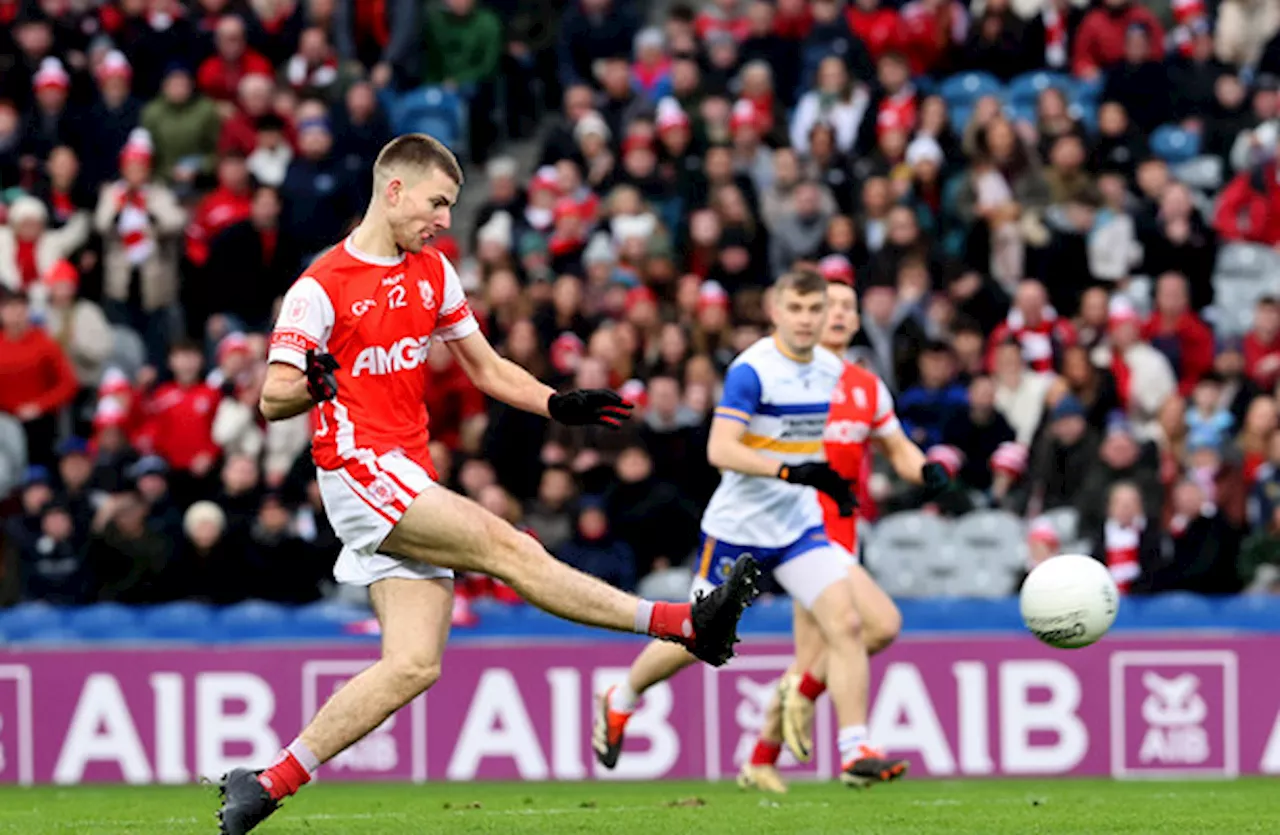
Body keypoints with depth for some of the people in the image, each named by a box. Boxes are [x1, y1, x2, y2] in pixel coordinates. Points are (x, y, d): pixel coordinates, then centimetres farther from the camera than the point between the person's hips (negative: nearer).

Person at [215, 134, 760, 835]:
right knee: (507, 548, -20)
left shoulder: (433, 273, 15)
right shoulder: (321, 288, -7)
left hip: (410, 480, 8)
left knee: (414, 664, -5)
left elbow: (488, 369, 23)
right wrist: (308, 388, -31)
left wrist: (559, 405, 7)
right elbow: (272, 401, -8)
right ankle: (683, 623, -21)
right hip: (359, 467, -8)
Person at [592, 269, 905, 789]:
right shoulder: (752, 370, -17)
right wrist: (790, 472, -35)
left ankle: (855, 752, -13)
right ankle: (618, 704, 34)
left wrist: (834, 482, 14)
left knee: (845, 624, -13)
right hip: (738, 527, -5)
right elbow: (720, 450, -27)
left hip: (800, 523, 5)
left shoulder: (832, 370, 5)